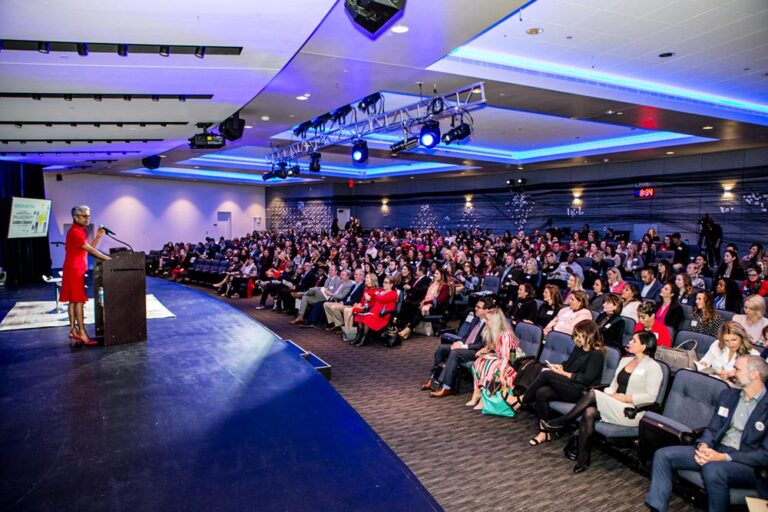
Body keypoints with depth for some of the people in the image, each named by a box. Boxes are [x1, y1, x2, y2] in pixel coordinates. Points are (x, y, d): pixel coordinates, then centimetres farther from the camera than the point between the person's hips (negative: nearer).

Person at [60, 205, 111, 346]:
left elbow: (89, 248, 12)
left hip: (79, 269, 10)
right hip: (74, 270, -10)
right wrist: (108, 259, -19)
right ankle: (82, 334, -6)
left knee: (73, 301, 11)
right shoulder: (74, 232, -16)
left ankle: (73, 331, 16)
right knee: (78, 301, -8)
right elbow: (90, 250, -20)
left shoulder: (81, 231, 15)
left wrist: (98, 237, 0)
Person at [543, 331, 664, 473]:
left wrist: (625, 398, -15)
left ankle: (562, 423, -10)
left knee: (592, 394, -25)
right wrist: (609, 395, -3)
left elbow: (650, 397, -13)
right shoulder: (625, 360, 18)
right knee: (589, 412, -26)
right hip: (614, 407, 6)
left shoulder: (653, 367, -4)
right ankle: (582, 459, -21)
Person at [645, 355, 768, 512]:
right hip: (715, 451, 6)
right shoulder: (728, 395, 12)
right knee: (663, 455, -12)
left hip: (747, 464, -6)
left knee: (713, 469, -39)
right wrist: (703, 445, -11)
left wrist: (724, 457, -21)